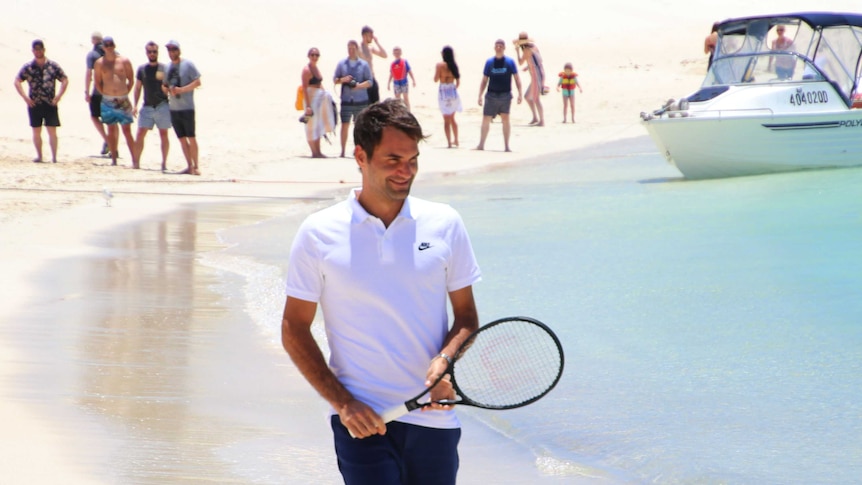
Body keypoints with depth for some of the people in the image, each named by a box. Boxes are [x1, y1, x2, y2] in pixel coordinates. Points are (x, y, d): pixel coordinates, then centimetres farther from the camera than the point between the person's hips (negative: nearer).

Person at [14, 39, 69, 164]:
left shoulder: (53, 66, 0)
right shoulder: (28, 67, 1)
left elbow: (65, 80, 4)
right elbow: (17, 81, 3)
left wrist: (58, 96, -6)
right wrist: (25, 97, -6)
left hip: (50, 103, -1)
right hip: (34, 103, 1)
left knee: (52, 130, -5)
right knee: (36, 131, 7)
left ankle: (54, 156, -2)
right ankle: (39, 156, 16)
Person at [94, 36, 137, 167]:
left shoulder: (124, 61, 1)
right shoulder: (99, 63, 3)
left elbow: (131, 80, 8)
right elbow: (97, 82, 10)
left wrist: (125, 93, 4)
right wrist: (105, 94, 5)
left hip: (123, 100, -1)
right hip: (108, 101, 1)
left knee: (127, 130, -4)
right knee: (111, 130, 5)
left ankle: (135, 160, -5)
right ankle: (114, 159, 11)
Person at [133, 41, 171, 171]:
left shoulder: (164, 68, -1)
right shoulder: (142, 69, 8)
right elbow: (138, 87, 12)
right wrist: (135, 105, 5)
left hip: (162, 106, -2)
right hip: (147, 106, 2)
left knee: (163, 134, 3)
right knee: (140, 134, -4)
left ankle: (164, 163, 9)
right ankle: (136, 162, 1)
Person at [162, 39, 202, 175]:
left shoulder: (188, 64, -5)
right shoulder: (168, 67, 14)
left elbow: (197, 82, -9)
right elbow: (165, 85, 23)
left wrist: (181, 90, -17)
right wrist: (165, 88, -1)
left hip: (186, 107, -6)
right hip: (173, 108, 6)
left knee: (191, 137, -5)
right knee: (182, 138, 7)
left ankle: (196, 166, 1)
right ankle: (189, 166, 11)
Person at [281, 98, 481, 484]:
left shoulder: (445, 224, 6)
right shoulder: (318, 234, 0)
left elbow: (466, 318, 12)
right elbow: (294, 330, 3)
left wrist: (445, 359, -10)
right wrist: (343, 402, -7)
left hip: (434, 417, 3)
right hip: (363, 421, -3)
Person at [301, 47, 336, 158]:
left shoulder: (316, 68, 13)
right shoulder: (307, 70, -13)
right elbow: (304, 88, -18)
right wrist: (308, 106, -22)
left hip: (319, 98, 9)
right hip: (311, 99, -9)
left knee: (318, 126, 13)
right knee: (312, 126, -4)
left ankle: (318, 152, 18)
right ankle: (314, 152, 0)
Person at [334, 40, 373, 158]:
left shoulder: (364, 65, 4)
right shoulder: (342, 64, 8)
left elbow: (370, 82, 1)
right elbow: (335, 80, 10)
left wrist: (359, 85, -17)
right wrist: (342, 80, -12)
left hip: (361, 100, 0)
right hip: (346, 100, 0)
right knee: (345, 125, -4)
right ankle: (343, 150, -1)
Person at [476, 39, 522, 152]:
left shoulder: (510, 62, 2)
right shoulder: (489, 62, 6)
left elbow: (516, 78, 4)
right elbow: (484, 80, 12)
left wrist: (520, 93, -4)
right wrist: (480, 96, 8)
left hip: (505, 95, -2)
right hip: (491, 95, 2)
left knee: (505, 118, -5)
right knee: (486, 118, 1)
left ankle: (507, 146, 2)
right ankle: (481, 144, 10)